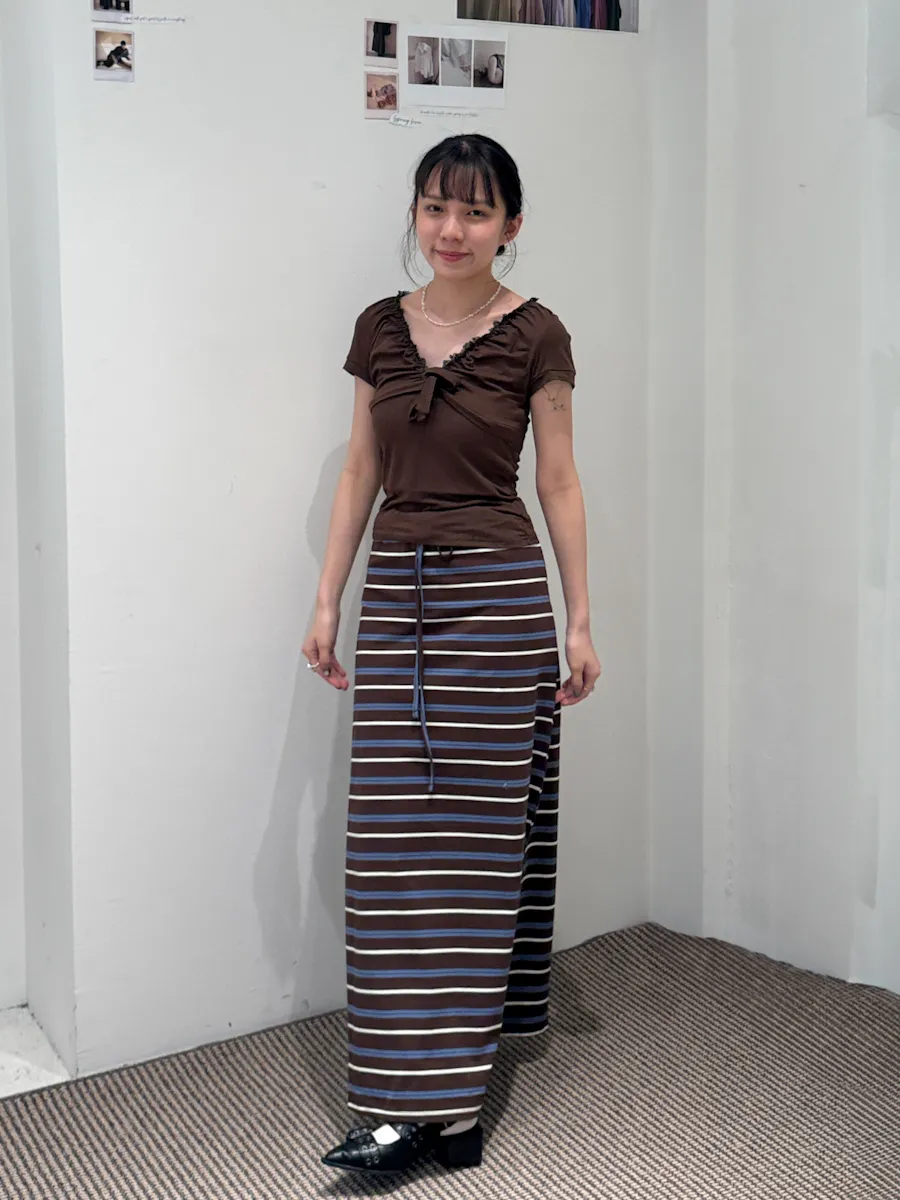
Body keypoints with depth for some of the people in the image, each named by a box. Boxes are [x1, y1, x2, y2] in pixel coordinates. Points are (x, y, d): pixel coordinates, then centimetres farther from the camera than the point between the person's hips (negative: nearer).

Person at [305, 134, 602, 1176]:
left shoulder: (535, 337, -2)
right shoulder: (380, 329, 9)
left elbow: (558, 483, 1)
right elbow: (361, 472, 12)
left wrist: (580, 621, -1)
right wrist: (327, 602, 9)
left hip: (498, 589, -4)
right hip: (397, 588, 4)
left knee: (476, 832, -3)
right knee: (392, 837, 2)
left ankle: (433, 1098, 2)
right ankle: (429, 1098, 14)